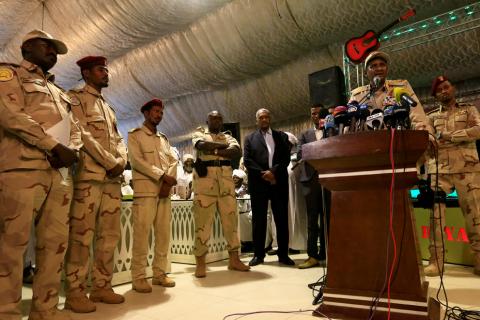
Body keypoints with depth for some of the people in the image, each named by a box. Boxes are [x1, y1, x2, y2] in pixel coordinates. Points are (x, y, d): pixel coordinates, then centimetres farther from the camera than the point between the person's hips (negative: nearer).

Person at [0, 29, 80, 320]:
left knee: (56, 242, 4)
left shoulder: (59, 92, 30)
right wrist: (55, 146, -11)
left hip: (61, 173, 7)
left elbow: (75, 129, 22)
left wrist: (72, 151, -1)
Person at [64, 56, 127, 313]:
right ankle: (75, 292, 4)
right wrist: (110, 162, -10)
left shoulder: (108, 106, 26)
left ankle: (101, 286, 16)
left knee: (110, 235, 7)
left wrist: (121, 162, -1)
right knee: (82, 235, -6)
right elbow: (82, 134, -9)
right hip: (88, 176, -7)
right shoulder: (75, 97, 4)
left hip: (113, 178, 7)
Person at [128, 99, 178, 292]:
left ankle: (159, 274, 15)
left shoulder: (164, 138, 22)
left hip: (164, 191, 6)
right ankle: (138, 277, 3)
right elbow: (136, 161, -8)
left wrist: (168, 183, -6)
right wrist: (162, 175, -15)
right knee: (142, 234, -6)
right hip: (145, 190, -5)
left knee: (164, 234, 5)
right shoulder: (135, 135, 6)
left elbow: (173, 161, 11)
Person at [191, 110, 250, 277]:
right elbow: (202, 145, -12)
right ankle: (200, 263, 5)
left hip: (226, 180, 4)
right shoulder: (199, 134, 13)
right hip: (204, 178, -3)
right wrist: (223, 145, -2)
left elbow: (237, 151, 0)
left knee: (231, 219, 5)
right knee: (203, 221, -3)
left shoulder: (228, 137, 21)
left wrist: (215, 151, -10)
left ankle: (234, 259, 14)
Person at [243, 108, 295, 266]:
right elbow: (247, 160, 0)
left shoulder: (281, 136, 14)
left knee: (282, 219, 3)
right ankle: (258, 254, 12)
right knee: (258, 220, 3)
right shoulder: (250, 138, 11)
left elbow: (286, 158, 3)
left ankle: (283, 254, 13)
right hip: (258, 183, -1)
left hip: (279, 182, 1)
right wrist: (263, 174, -11)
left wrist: (273, 171, -12)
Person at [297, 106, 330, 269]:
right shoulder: (305, 134, 17)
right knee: (312, 218, 0)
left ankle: (324, 253, 11)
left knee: (327, 217, 3)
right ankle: (312, 255, 4)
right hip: (311, 178, 1)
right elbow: (300, 154, 5)